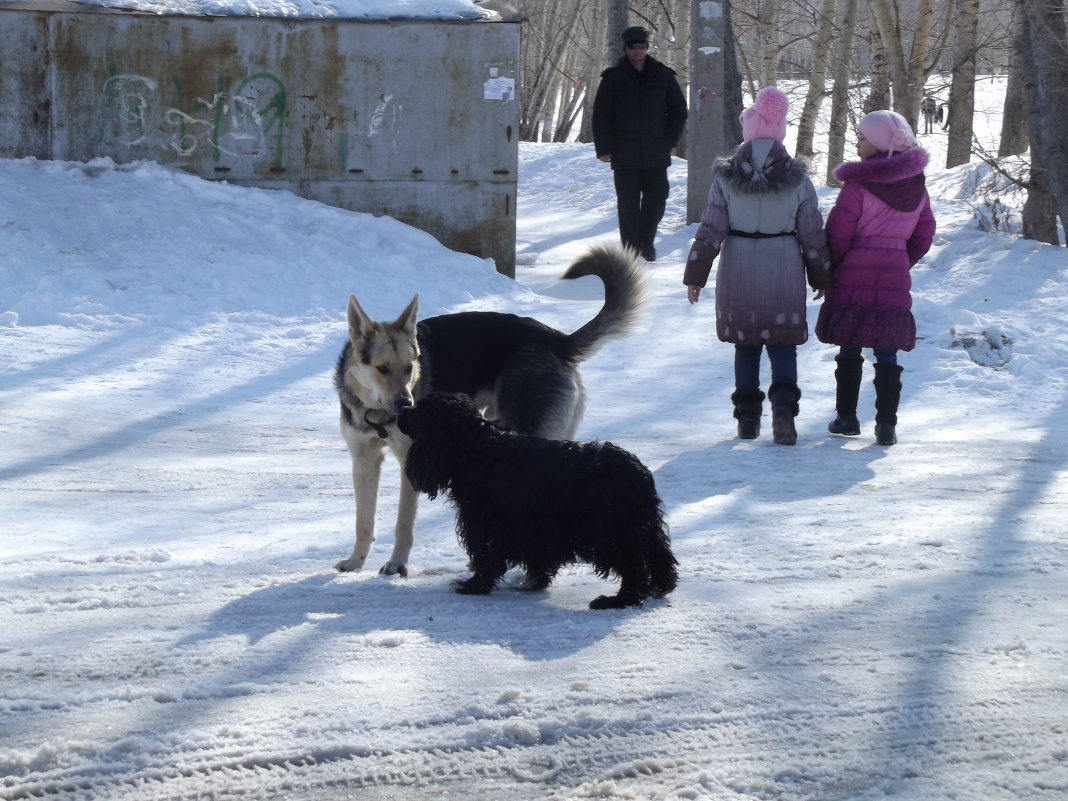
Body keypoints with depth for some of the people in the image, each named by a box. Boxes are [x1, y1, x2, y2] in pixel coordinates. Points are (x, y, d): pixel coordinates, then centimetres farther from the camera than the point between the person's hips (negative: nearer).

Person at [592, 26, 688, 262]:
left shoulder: (663, 76, 6)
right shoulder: (613, 78, 0)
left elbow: (679, 110, 12)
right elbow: (601, 116, 1)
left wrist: (669, 141, 3)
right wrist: (603, 148, -6)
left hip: (656, 154, 2)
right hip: (624, 155, -2)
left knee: (657, 199, 2)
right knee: (628, 204, 2)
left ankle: (646, 241, 21)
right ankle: (633, 248, 10)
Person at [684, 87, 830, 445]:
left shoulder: (726, 177, -6)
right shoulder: (797, 179, -5)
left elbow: (710, 231, -5)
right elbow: (812, 235, 0)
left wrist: (695, 277, 3)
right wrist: (821, 278, 12)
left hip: (739, 270, 1)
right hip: (784, 270, -1)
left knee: (746, 346, 13)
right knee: (783, 345, 4)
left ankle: (748, 417, 14)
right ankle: (783, 406, -19)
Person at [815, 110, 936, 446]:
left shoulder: (859, 182, -12)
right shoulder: (916, 185, 6)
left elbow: (838, 232, -12)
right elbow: (923, 235, 11)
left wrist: (829, 268, 1)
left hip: (854, 276, -4)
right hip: (895, 278, 4)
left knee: (849, 349, 8)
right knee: (887, 354, 4)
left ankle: (846, 417, 13)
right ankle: (886, 424, -2)